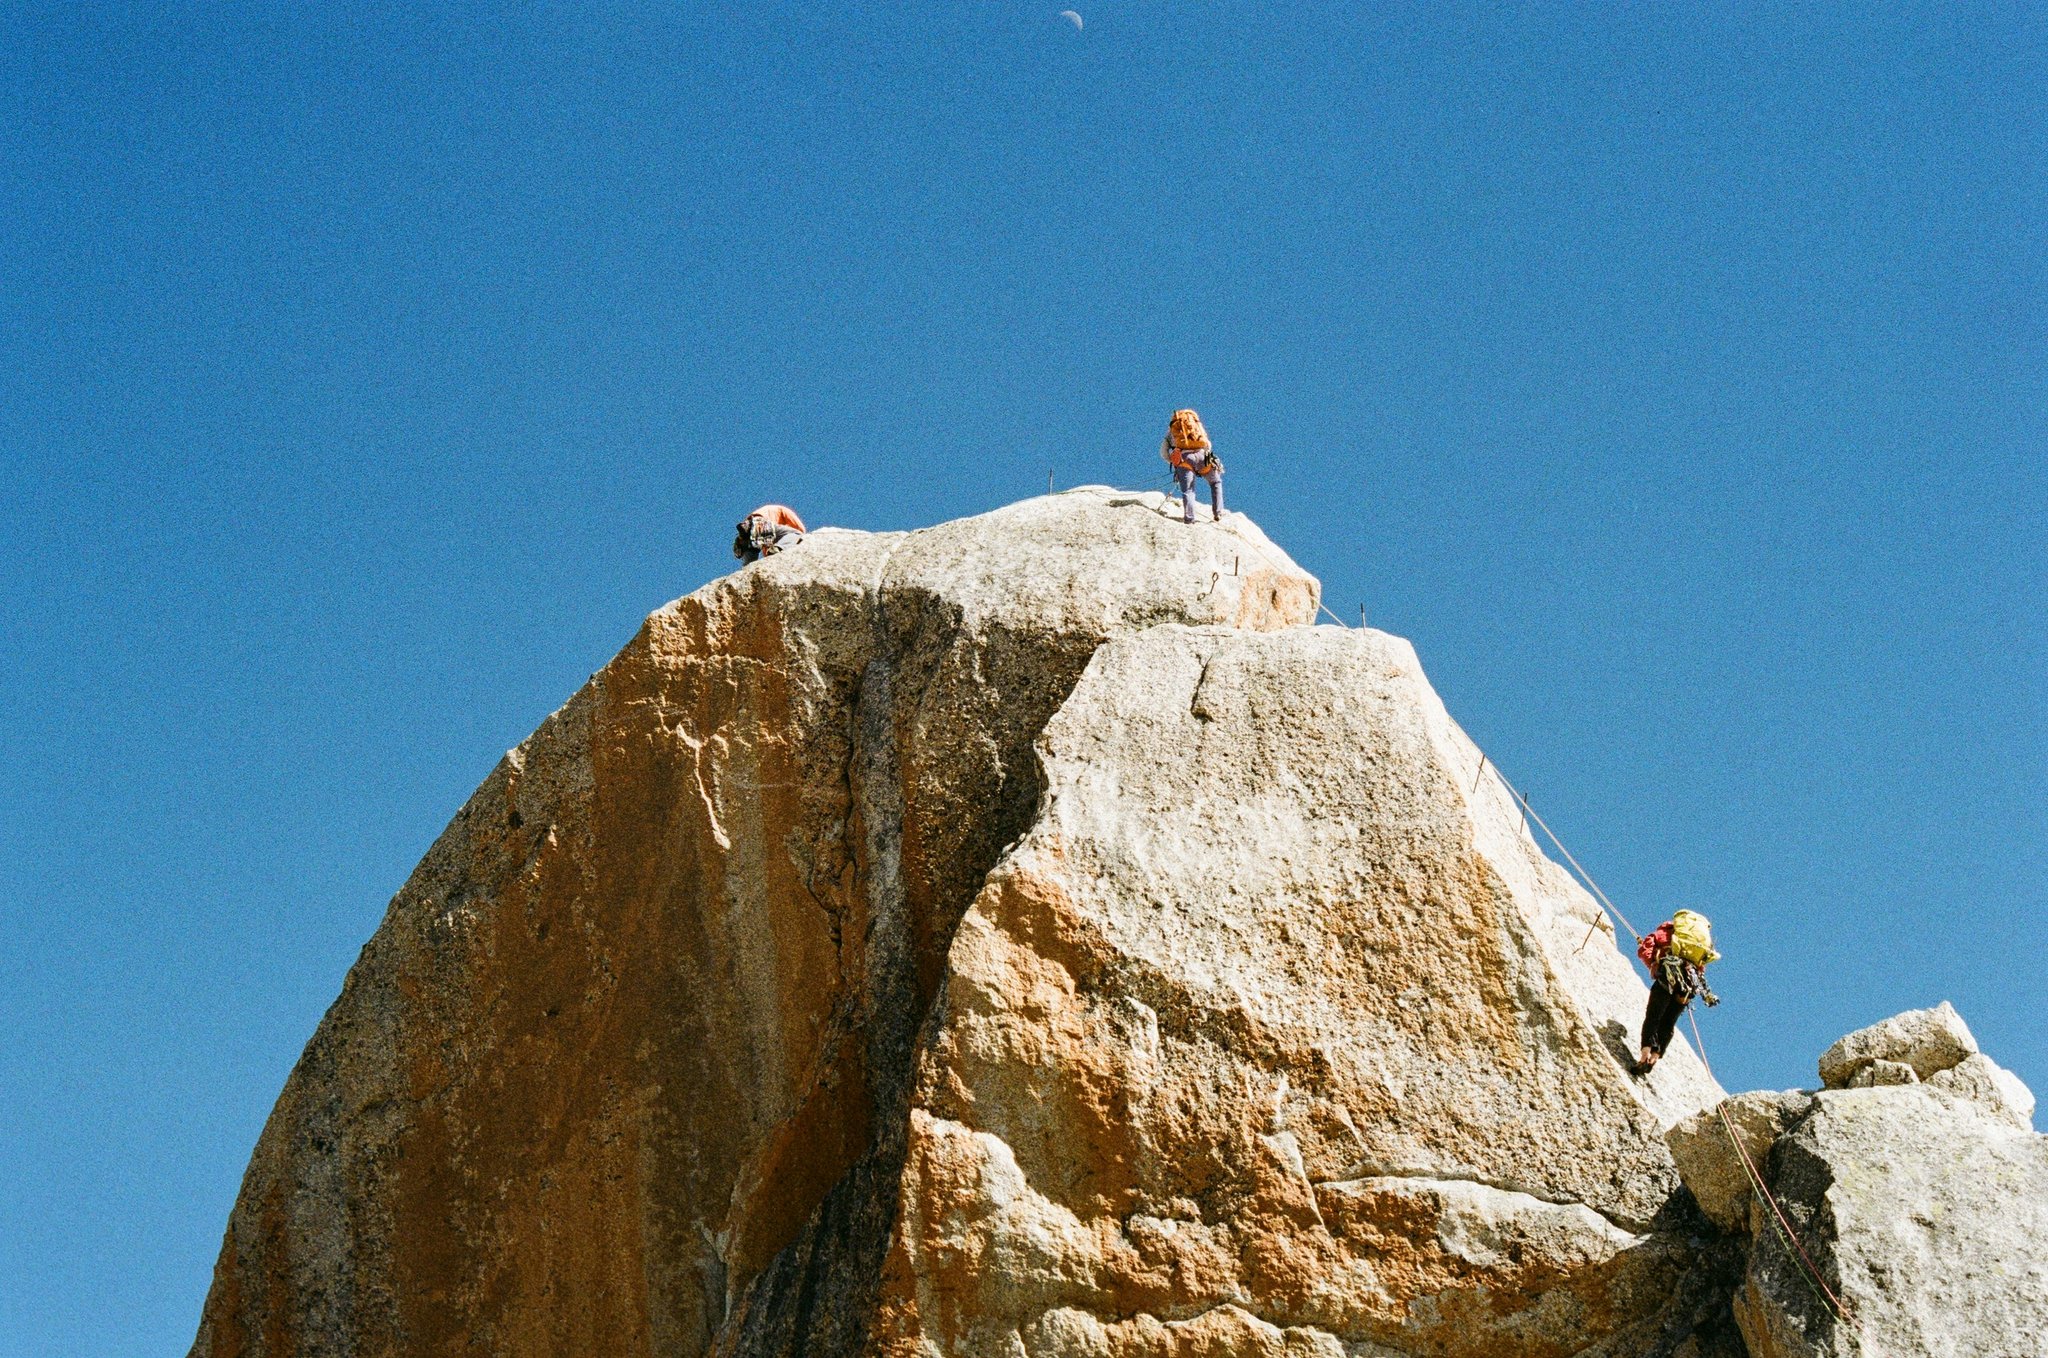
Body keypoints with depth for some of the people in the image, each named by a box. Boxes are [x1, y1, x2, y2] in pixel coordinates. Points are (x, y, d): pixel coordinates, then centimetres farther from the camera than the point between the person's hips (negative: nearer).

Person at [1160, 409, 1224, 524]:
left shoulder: (1172, 428, 27)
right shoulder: (1197, 424, 31)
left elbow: (1163, 452, 17)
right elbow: (1208, 445, 26)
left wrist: (1173, 462, 28)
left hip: (1184, 457, -1)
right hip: (1202, 455, 1)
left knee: (1187, 491, 1)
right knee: (1215, 482, 24)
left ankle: (1189, 519, -19)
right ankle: (1218, 512, 16)